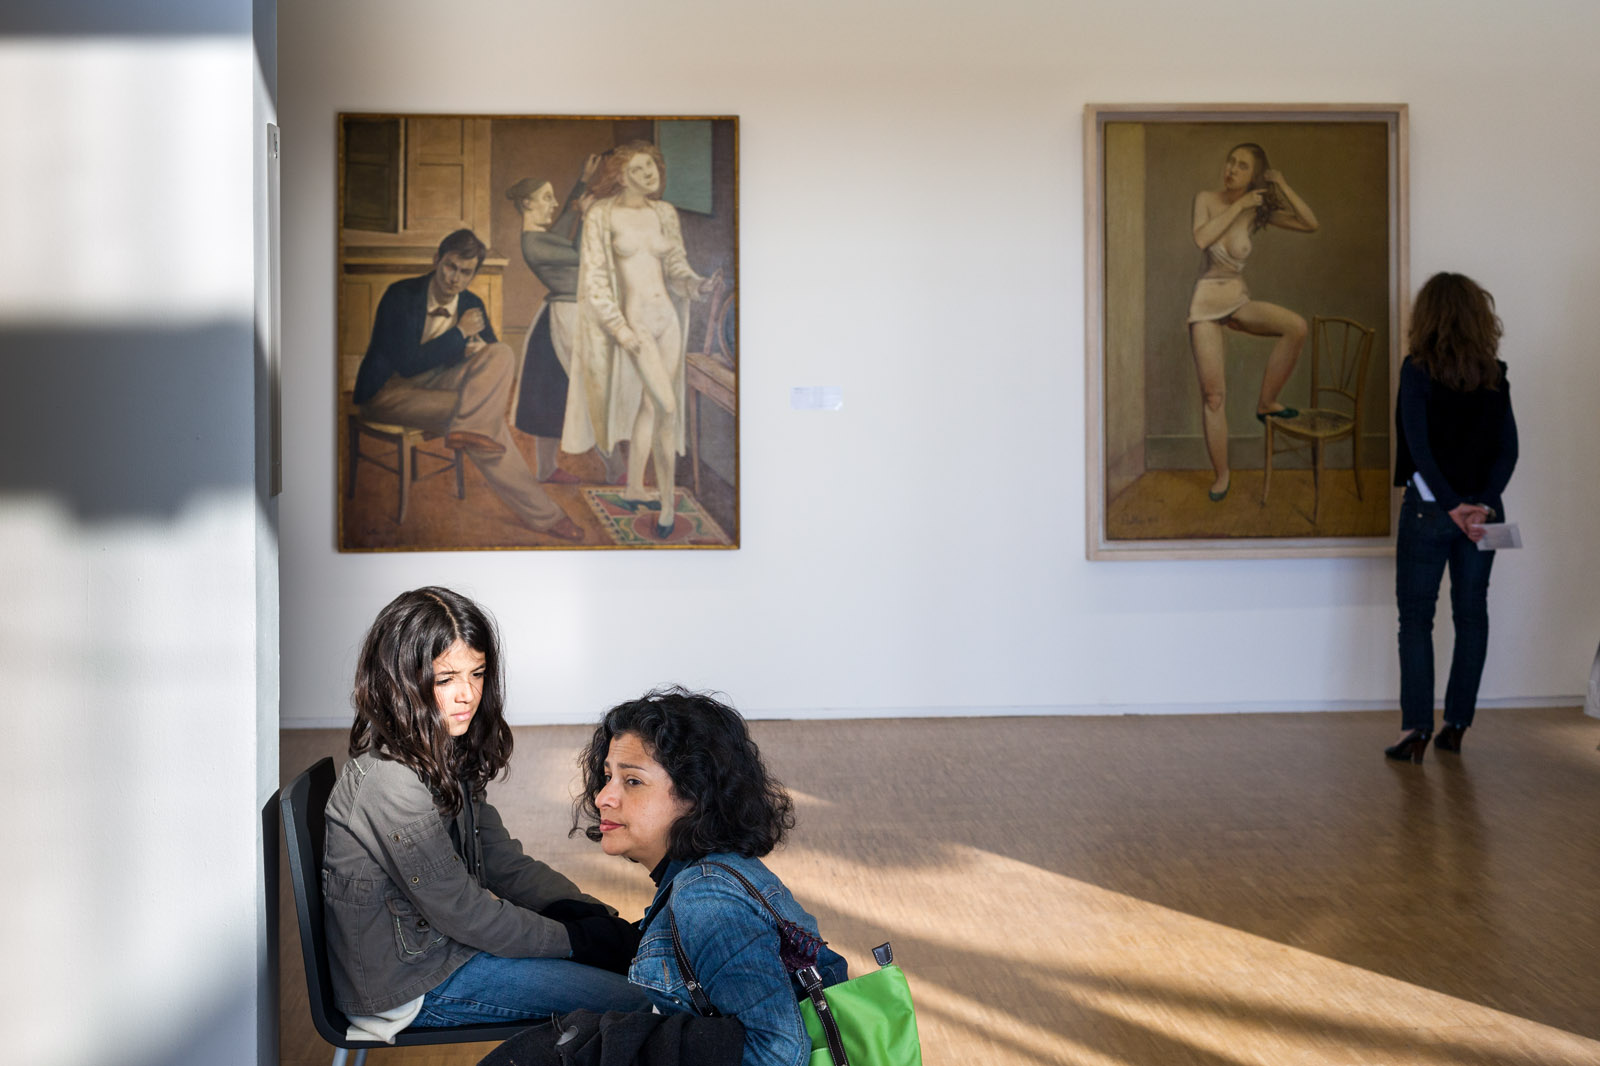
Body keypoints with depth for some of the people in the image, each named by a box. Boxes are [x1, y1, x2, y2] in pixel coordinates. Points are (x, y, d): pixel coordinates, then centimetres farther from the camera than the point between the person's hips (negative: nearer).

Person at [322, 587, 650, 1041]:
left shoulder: (446, 755, 3)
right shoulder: (389, 783, -26)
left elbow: (504, 863, 7)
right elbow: (459, 909, -22)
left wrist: (601, 917, -5)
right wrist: (574, 939, -14)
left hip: (437, 935, 9)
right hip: (408, 985, -9)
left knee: (622, 937, 5)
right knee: (630, 1001, -12)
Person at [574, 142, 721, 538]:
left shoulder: (664, 213, 8)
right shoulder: (601, 216, -7)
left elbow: (675, 267, 11)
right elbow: (594, 280, -8)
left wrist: (698, 285, -11)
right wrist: (620, 329, -14)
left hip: (668, 318, 5)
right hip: (633, 321, -5)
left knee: (649, 406, 11)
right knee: (667, 408, -14)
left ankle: (634, 488, 27)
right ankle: (668, 499, -1)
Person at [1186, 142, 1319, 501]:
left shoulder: (1258, 211, 0)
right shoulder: (1207, 199, -3)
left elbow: (1310, 225, -7)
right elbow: (1201, 238, -22)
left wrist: (1282, 186, -10)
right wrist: (1238, 206, -19)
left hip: (1239, 299, 2)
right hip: (1206, 299, -2)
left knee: (1296, 327, -27)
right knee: (1212, 391, -5)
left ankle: (1265, 403, -9)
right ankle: (1222, 473, 8)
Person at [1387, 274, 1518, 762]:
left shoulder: (1418, 370, -8)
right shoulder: (1495, 375, 4)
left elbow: (1418, 445, -14)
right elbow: (1508, 448, -2)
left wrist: (1452, 505, -13)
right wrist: (1484, 502, -8)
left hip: (1428, 509, -4)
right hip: (1481, 509, 4)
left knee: (1416, 617, 2)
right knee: (1472, 615, 12)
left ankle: (1416, 731, -2)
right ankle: (1456, 726, 16)